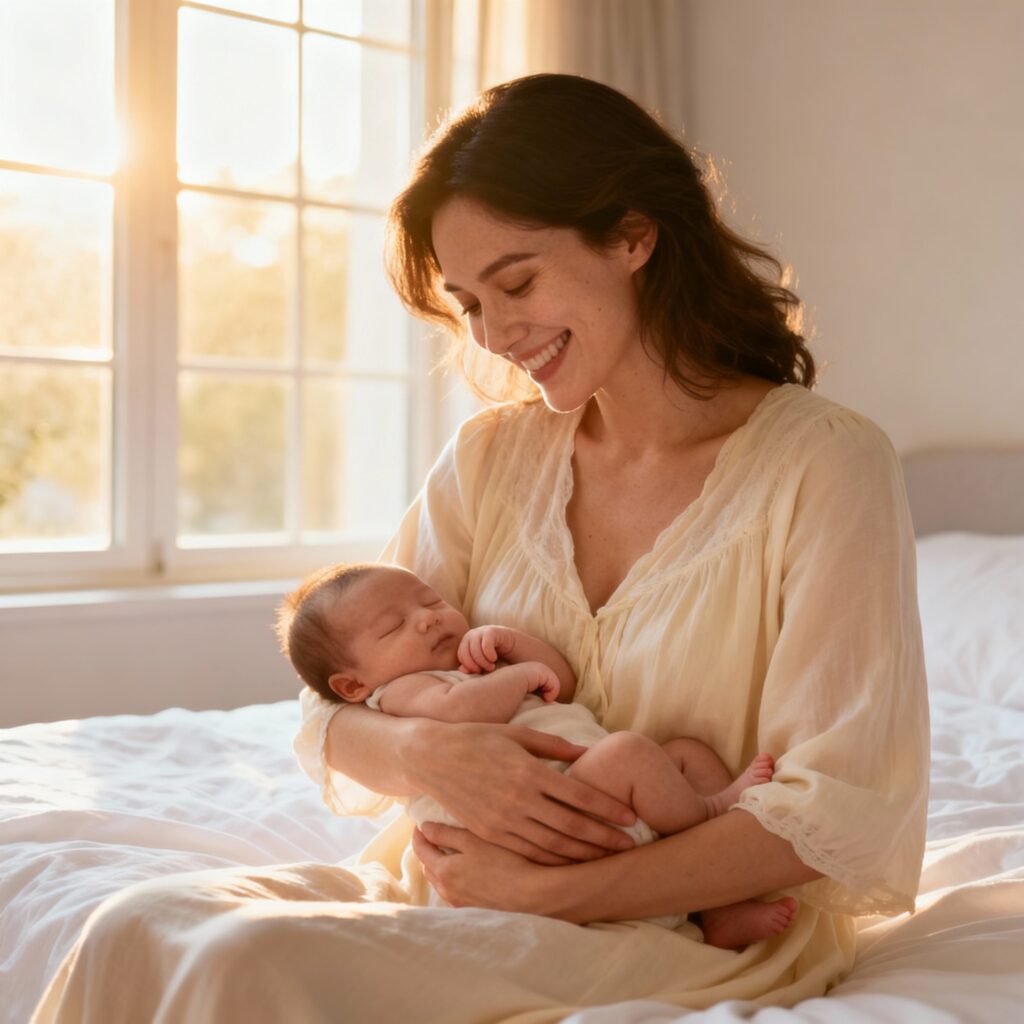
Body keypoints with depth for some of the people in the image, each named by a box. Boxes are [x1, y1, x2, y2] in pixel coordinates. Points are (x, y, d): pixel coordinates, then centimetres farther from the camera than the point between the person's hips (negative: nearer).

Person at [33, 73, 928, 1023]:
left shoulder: (826, 464, -9)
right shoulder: (490, 456, 6)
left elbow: (840, 818, -14)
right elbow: (336, 714, 7)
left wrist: (547, 890, -16)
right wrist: (428, 753, -17)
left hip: (696, 933, -4)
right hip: (454, 888, 5)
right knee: (132, 931, -21)